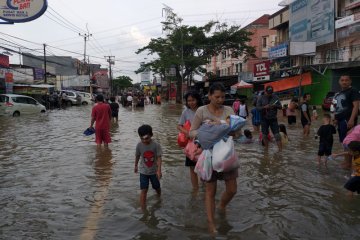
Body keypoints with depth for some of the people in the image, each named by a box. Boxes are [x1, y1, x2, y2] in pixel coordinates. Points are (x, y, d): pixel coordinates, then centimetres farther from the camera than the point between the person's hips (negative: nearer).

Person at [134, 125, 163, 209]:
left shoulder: (156, 145, -21)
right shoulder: (139, 145, -14)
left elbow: (159, 158, -20)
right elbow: (137, 156, 3)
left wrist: (159, 170, -28)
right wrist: (136, 166, 16)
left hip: (154, 171, 0)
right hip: (143, 171, 0)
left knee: (157, 187, 19)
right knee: (144, 190, -7)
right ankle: (143, 209, 0)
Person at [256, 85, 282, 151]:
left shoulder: (275, 97, 4)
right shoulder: (261, 98, 0)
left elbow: (280, 107, 5)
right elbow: (257, 107, -5)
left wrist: (275, 106, -16)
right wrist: (264, 107, -21)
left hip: (273, 119, 0)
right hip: (264, 119, 0)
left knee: (277, 134, -6)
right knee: (265, 134, 8)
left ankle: (280, 149, -4)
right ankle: (266, 149, 22)